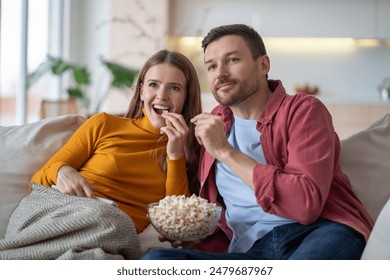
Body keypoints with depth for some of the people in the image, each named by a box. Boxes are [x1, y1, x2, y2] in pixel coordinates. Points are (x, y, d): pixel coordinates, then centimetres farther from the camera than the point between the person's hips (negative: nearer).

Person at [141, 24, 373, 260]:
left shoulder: (302, 110, 3)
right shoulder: (211, 125, 21)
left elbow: (307, 204, -13)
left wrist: (225, 151, -9)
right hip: (250, 250, 7)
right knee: (156, 259, -23)